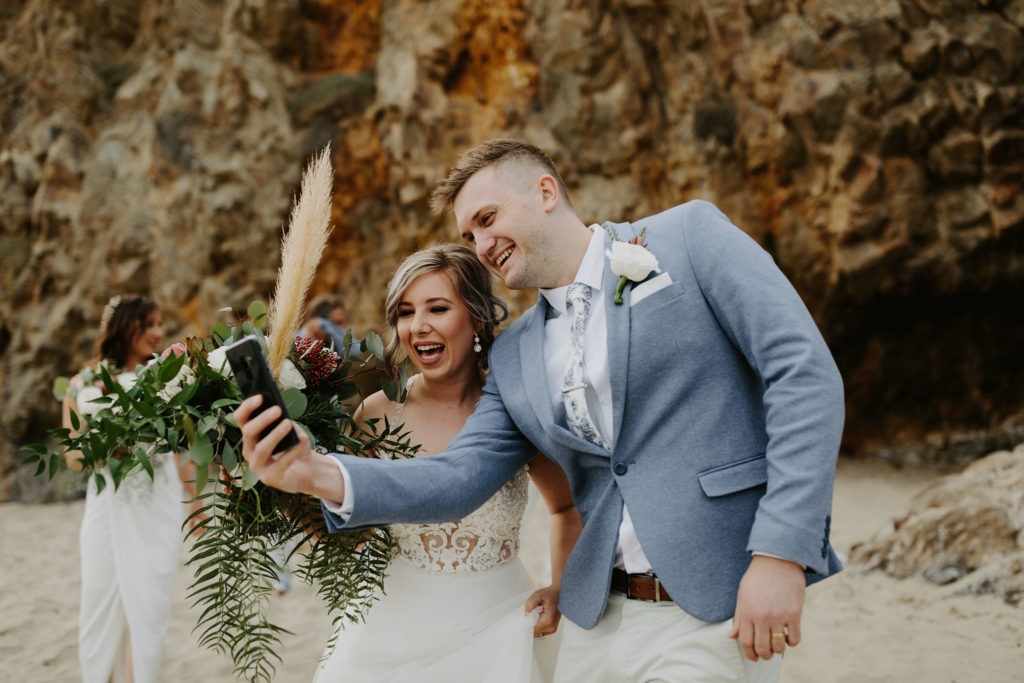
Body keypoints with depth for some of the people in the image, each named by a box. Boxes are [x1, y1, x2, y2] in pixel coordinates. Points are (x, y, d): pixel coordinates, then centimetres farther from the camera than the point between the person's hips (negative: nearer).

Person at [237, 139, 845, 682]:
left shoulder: (691, 235, -2)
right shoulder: (514, 357, 12)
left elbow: (805, 373, -9)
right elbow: (459, 478, 6)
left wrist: (780, 554, -17)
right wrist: (321, 475, -11)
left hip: (719, 614, -5)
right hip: (600, 618, 5)